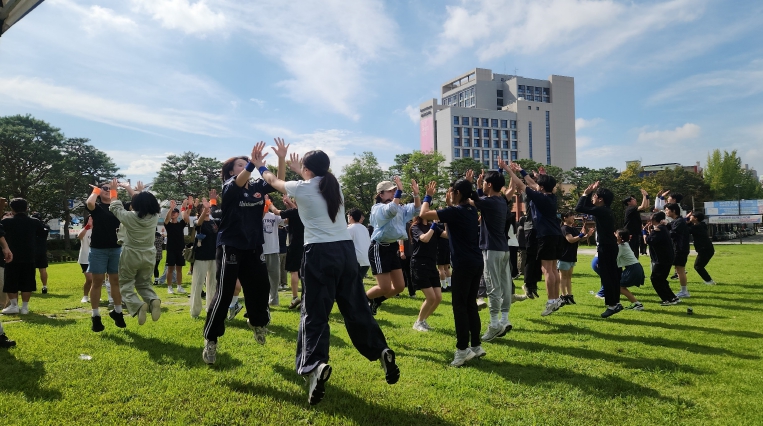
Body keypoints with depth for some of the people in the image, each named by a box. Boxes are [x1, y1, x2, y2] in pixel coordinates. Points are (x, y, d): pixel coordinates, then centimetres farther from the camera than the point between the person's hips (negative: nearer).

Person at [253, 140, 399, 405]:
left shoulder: (302, 188, -2)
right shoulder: (334, 186, 11)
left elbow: (274, 182, 18)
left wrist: (260, 167, 38)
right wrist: (296, 168, 46)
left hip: (320, 253, -5)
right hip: (346, 249, 5)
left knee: (315, 313, -3)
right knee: (356, 307, 13)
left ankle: (316, 365, -18)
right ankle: (381, 350, 6)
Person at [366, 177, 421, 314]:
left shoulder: (400, 208, 13)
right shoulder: (378, 208, -11)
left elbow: (416, 210, 6)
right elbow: (391, 210, -31)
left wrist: (416, 194, -8)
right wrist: (399, 191, -33)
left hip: (393, 248, 8)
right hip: (379, 249, -8)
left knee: (400, 286, 10)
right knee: (385, 288, -8)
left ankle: (374, 301, 30)